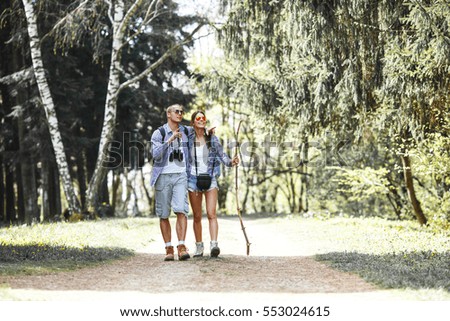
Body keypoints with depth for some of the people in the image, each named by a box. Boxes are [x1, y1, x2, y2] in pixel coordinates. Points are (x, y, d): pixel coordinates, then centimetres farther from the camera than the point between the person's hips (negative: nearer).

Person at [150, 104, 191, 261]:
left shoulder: (185, 132, 12)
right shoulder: (159, 133, -1)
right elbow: (156, 154, -16)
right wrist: (170, 140, -23)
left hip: (180, 176, 2)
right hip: (163, 176, -2)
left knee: (181, 210, -16)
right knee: (163, 214, 2)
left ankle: (182, 247, -19)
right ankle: (169, 249, 9)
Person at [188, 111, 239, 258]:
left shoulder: (212, 138, 2)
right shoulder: (188, 139, 1)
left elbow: (221, 154, -3)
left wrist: (231, 161, -19)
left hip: (210, 179, -1)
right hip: (193, 180, 1)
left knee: (211, 214, -14)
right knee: (197, 217, 8)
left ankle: (214, 245, -22)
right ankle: (199, 246, 18)